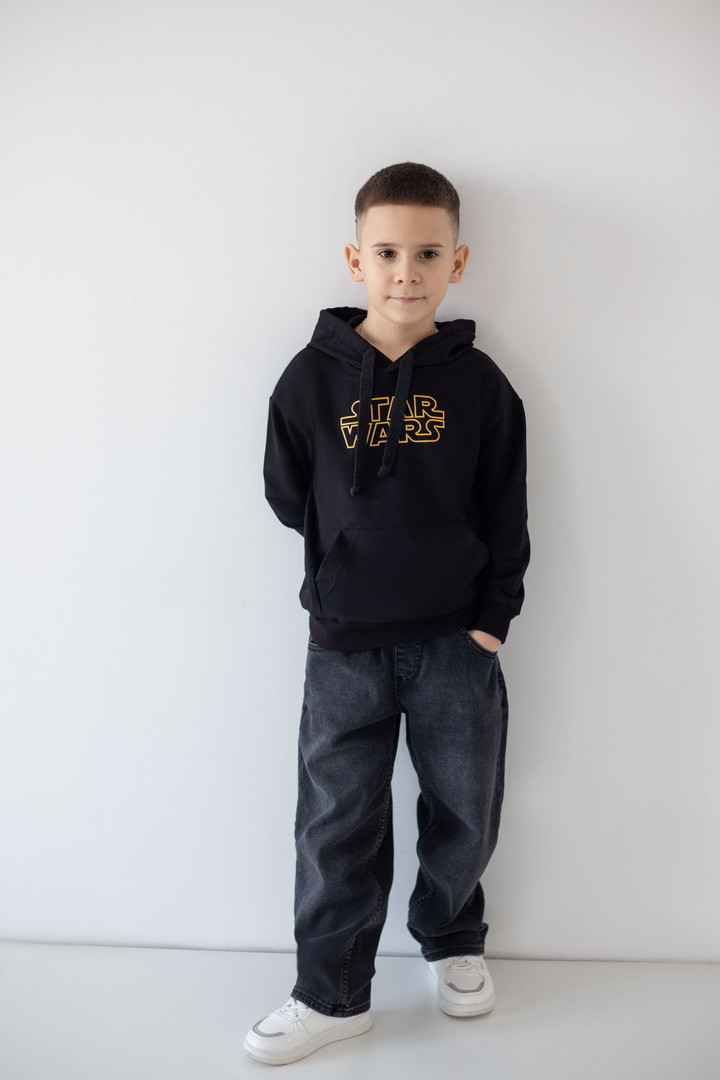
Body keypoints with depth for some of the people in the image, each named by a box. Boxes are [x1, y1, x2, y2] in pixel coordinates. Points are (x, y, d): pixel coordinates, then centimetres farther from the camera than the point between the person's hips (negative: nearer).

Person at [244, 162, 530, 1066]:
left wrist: (491, 617, -5)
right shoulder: (313, 377, -2)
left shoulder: (479, 384, -1)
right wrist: (352, 562, 0)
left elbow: (506, 517, 1)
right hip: (344, 643, 0)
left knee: (465, 812, 14)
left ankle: (451, 941, 40)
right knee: (336, 824, 6)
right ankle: (332, 993, 24)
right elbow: (287, 495, 5)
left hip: (456, 639, 1)